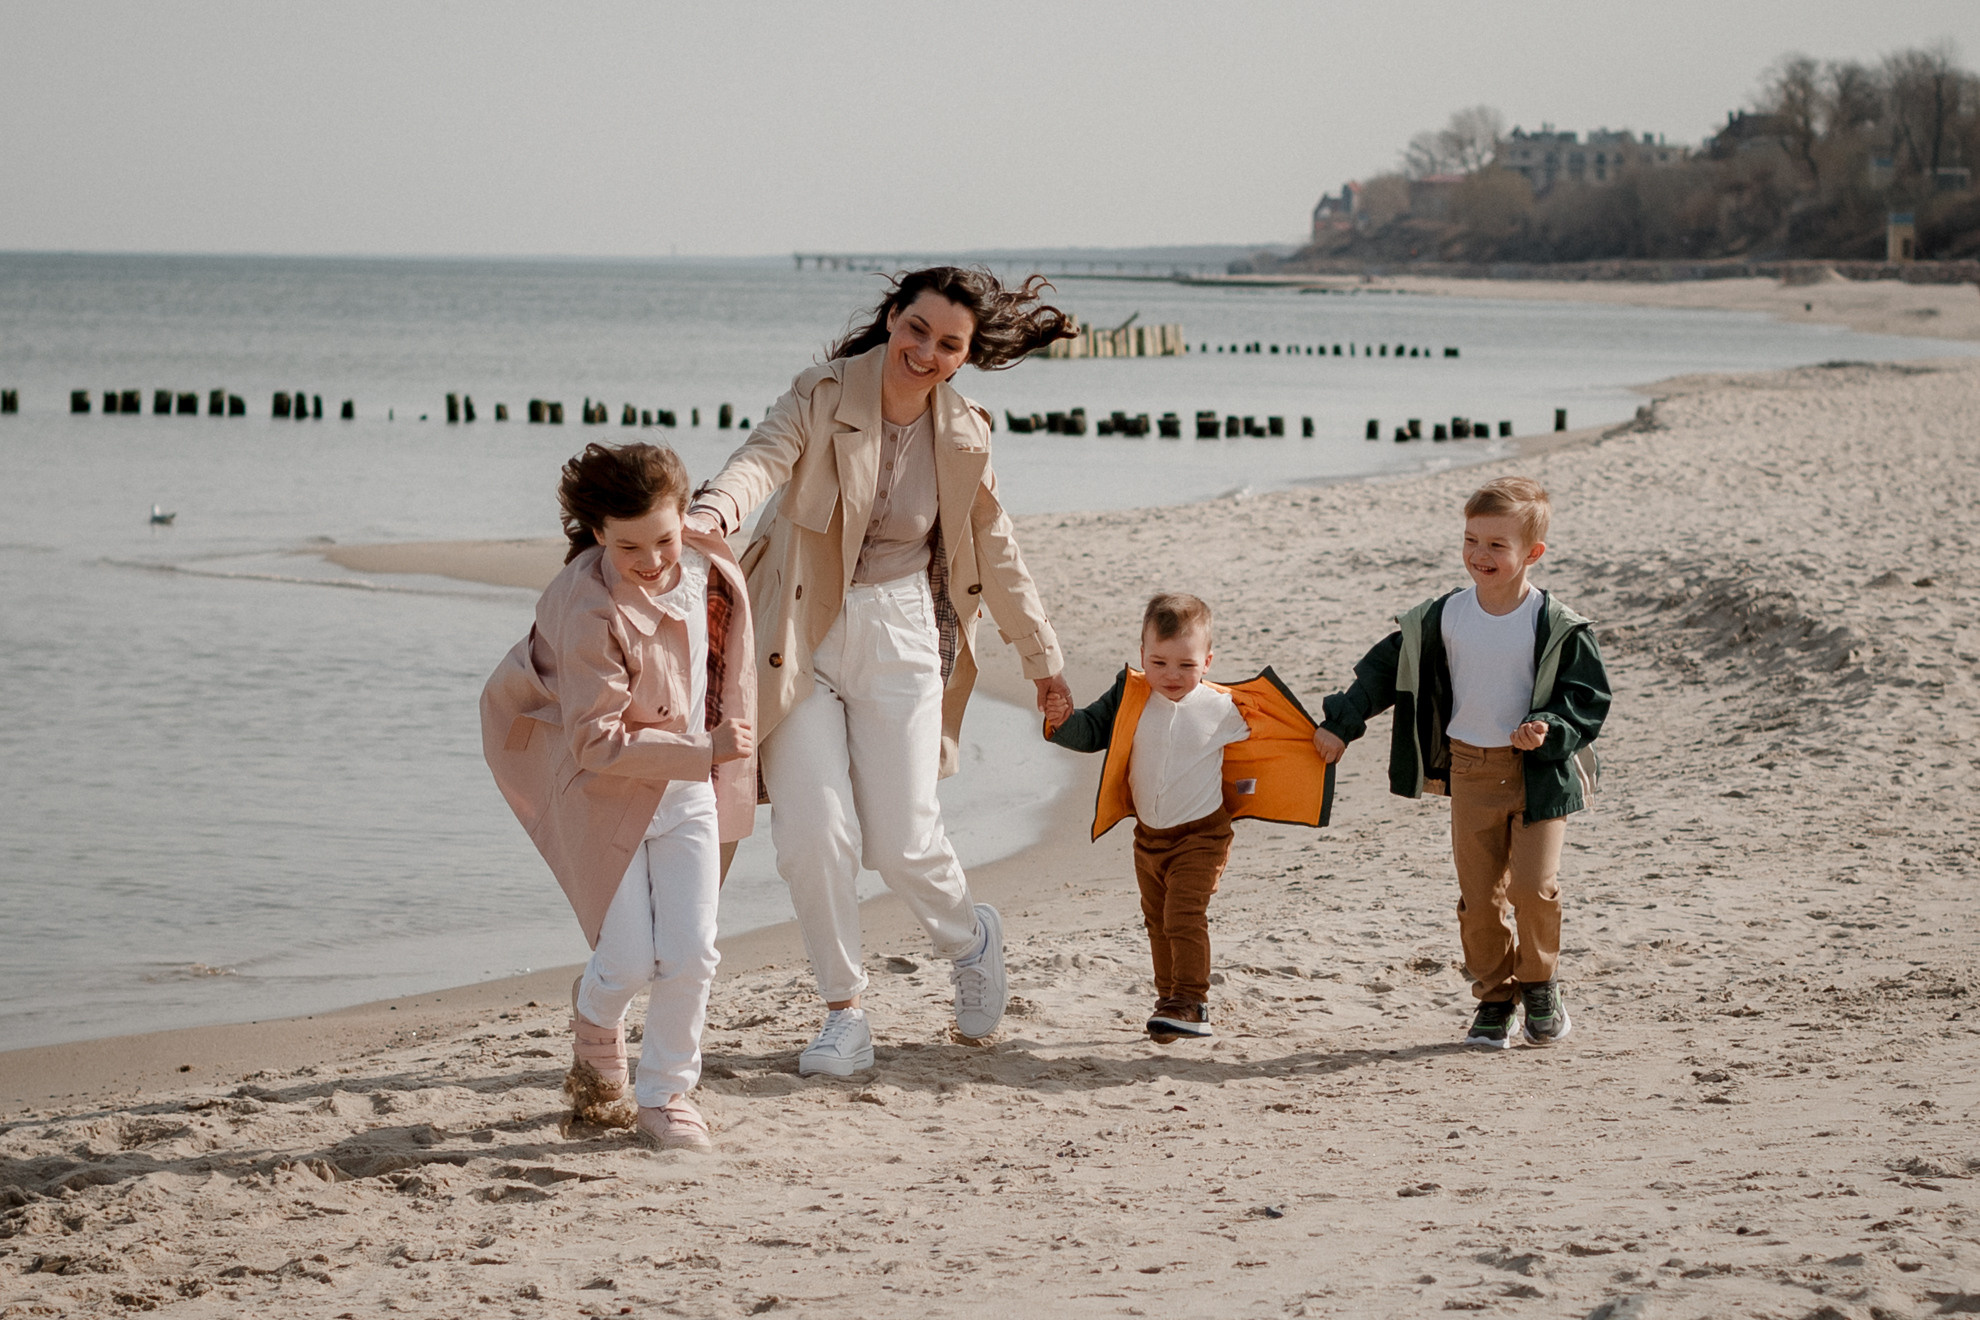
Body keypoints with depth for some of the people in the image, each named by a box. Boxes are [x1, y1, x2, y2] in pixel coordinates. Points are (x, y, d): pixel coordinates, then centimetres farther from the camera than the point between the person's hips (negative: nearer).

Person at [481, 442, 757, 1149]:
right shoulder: (588, 608, -27)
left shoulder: (714, 572, -8)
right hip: (606, 794, -4)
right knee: (630, 961, -4)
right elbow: (599, 743, -25)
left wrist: (727, 770, 20)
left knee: (690, 954, -1)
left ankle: (666, 1093, 19)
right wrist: (703, 752, -32)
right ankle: (596, 1019, 33)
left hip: (687, 791, 5)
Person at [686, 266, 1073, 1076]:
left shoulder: (963, 437, 1)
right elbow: (765, 456, -29)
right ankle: (844, 1014, 10)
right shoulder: (823, 398, -9)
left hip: (899, 639, 1)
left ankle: (971, 938, 33)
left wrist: (1039, 651, 23)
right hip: (800, 637, -1)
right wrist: (715, 512, -52)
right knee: (814, 834, -8)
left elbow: (993, 549, 16)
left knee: (901, 841, -1)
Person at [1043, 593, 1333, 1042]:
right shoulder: (1129, 700, -7)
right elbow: (1092, 732, -5)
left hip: (1200, 833, -5)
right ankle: (1170, 999, 28)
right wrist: (1064, 721, -23)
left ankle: (1191, 1005, -14)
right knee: (1157, 921, 15)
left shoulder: (1223, 708, -9)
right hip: (1148, 833, 5)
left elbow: (1254, 739, 9)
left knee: (1184, 917, -17)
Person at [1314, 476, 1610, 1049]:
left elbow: (1588, 697, -4)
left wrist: (1549, 729, -22)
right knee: (1479, 895, 4)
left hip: (1540, 771, -3)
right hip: (1470, 770, 3)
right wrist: (1341, 723, 10)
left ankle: (1540, 983, 14)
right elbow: (1385, 669, 11)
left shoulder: (1556, 626, -9)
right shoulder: (1443, 618, 0)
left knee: (1535, 885, -11)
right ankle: (1494, 998, 18)